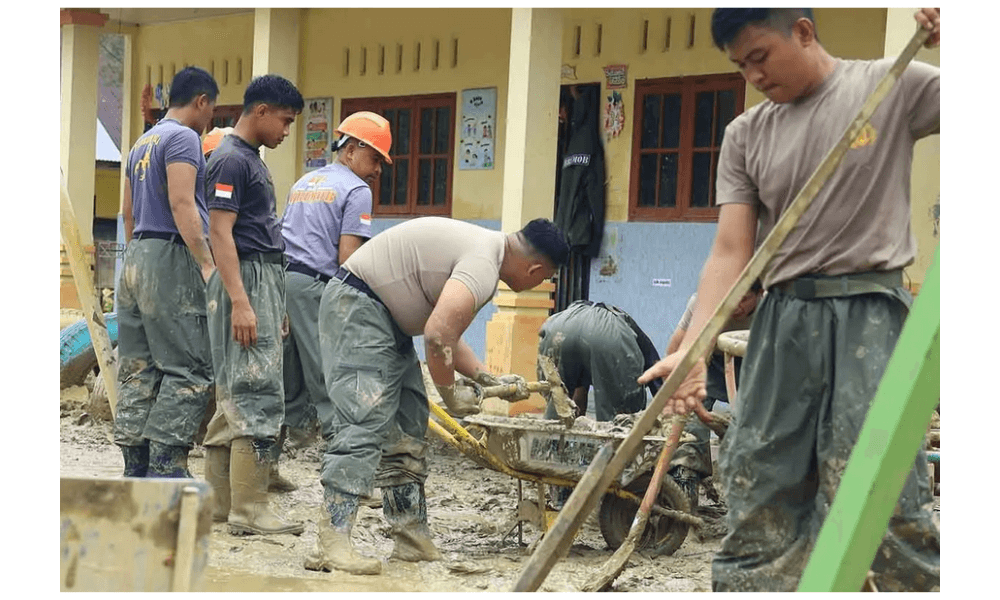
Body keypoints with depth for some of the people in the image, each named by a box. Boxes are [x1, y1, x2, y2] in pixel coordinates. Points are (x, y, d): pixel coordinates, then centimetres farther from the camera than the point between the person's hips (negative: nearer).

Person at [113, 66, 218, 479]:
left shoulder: (142, 143, 21)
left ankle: (135, 467, 10)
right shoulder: (184, 138, -7)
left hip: (135, 256, 9)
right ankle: (165, 466, -13)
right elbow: (182, 204, -17)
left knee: (138, 369, 8)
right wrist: (208, 263, -20)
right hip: (171, 258, -9)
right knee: (189, 369, -8)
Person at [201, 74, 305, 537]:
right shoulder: (231, 159, -11)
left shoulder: (251, 160, 19)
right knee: (258, 397, -11)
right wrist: (240, 302, -24)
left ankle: (218, 502, 14)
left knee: (233, 397, 10)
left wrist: (275, 305, 22)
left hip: (264, 279, 10)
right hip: (246, 279, -10)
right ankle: (248, 510, -10)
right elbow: (220, 233, -17)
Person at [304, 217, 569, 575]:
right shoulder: (483, 265, -20)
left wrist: (490, 379, 12)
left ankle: (413, 542, 15)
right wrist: (450, 393, -14)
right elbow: (437, 335, -29)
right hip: (357, 306, -11)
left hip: (389, 317, 11)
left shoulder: (484, 249, 14)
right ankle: (331, 545, -25)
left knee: (407, 429, 11)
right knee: (365, 422, -20)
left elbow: (446, 334, 17)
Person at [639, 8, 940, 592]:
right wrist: (692, 350, -11)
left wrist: (947, 41, -20)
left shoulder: (894, 87, 1)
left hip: (869, 315, -4)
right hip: (782, 319, 4)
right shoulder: (747, 135, 10)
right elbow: (731, 251, 3)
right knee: (757, 488, 5)